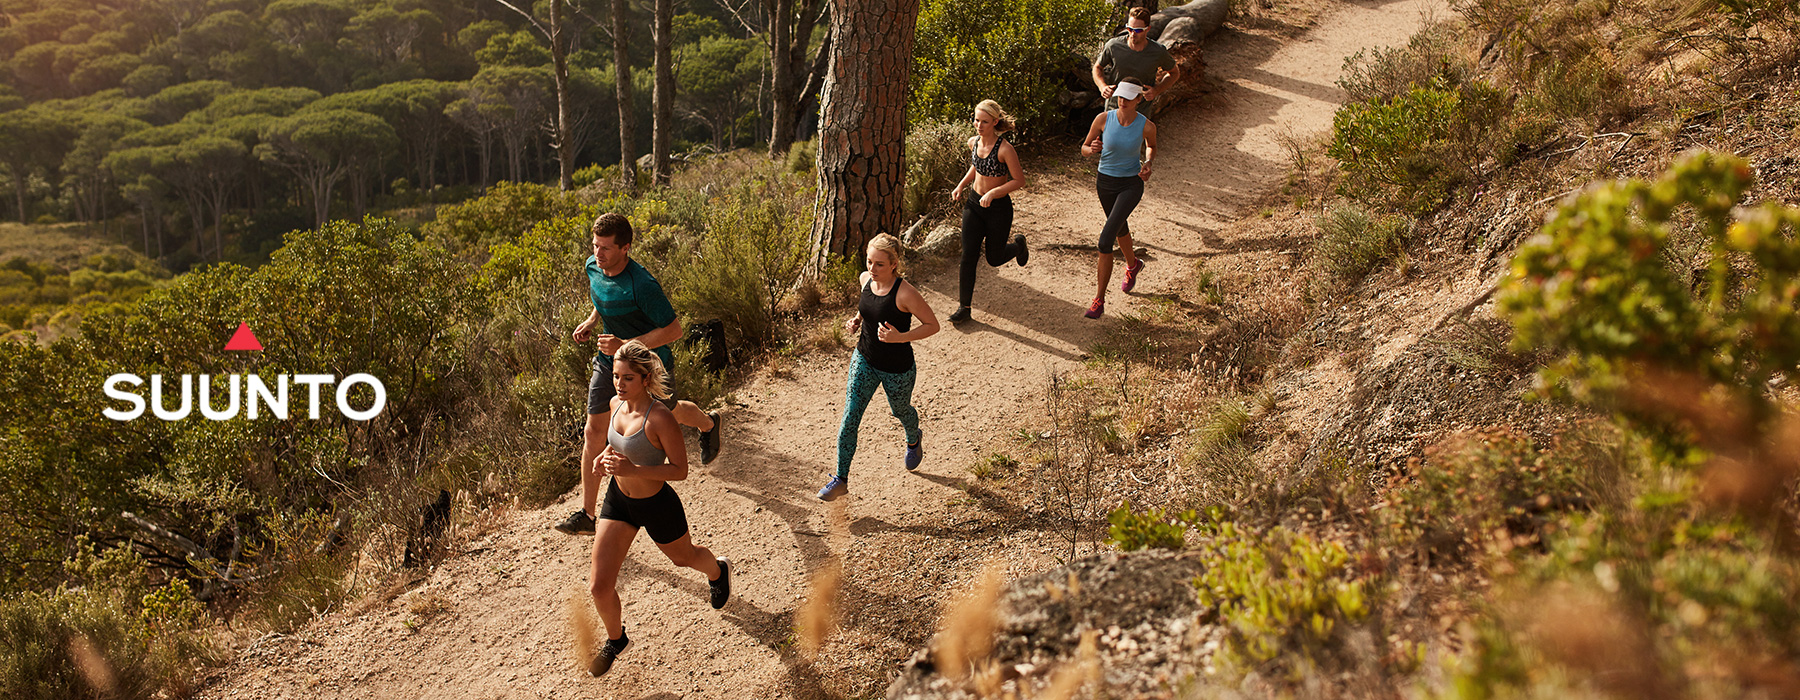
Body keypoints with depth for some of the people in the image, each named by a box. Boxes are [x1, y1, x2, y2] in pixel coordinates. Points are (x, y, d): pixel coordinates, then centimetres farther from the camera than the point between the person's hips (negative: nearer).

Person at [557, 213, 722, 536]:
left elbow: (674, 330, -28)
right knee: (594, 431, -1)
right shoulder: (593, 267, -10)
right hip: (608, 363, 5)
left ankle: (708, 424, 61)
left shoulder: (642, 285, -33)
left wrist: (626, 345, -34)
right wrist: (591, 321, -3)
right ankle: (586, 514, 6)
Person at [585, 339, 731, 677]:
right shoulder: (616, 404, -8)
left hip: (656, 505, -5)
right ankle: (616, 639, 32)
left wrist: (633, 470, -34)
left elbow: (680, 469, -23)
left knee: (684, 557, 26)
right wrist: (606, 455, -8)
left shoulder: (660, 418, -30)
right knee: (599, 586, 2)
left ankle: (718, 570, 63)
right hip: (618, 499, 5)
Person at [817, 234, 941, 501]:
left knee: (900, 410, 24)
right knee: (849, 419, -1)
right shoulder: (866, 279, -8)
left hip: (897, 369, -4)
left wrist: (900, 337, -33)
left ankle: (914, 442, 60)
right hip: (864, 360, 5)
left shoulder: (905, 293, -29)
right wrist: (856, 320, -4)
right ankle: (841, 480, 11)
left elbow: (932, 324, -20)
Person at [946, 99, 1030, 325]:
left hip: (999, 207, -4)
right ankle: (964, 308, 4)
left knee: (994, 259, 11)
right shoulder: (973, 142, -3)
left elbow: (1019, 181, -17)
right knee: (968, 256, -4)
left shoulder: (1005, 149, -22)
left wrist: (993, 193, -26)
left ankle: (1018, 244, 46)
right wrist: (961, 186, 5)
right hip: (974, 204, 4)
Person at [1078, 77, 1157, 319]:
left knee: (1105, 240, -16)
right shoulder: (1103, 119, -14)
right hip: (1105, 181, 4)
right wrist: (1092, 148, -26)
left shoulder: (1146, 126, -17)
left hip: (1131, 184, -4)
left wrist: (1148, 164, -13)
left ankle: (1099, 299, -7)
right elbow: (1084, 149, -3)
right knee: (1119, 227, 28)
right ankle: (1133, 265, 61)